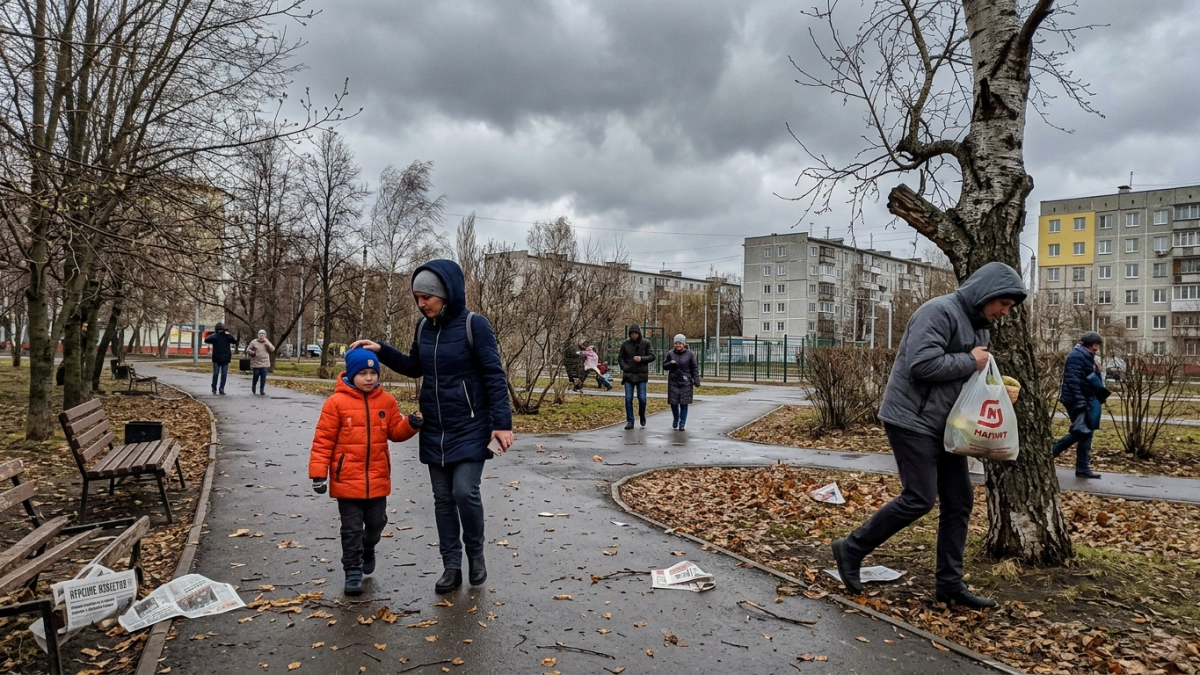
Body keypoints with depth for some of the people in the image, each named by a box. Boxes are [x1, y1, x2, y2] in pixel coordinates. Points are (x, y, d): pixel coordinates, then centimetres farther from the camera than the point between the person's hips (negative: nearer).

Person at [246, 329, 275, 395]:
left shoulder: (267, 342, 8)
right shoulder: (254, 342, 1)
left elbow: (272, 349, -4)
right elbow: (248, 350, 5)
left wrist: (267, 342, -11)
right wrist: (252, 352, -15)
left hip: (265, 364, 1)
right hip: (256, 363, -1)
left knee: (263, 377, -4)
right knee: (256, 377, 6)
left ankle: (262, 390, 3)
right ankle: (253, 389, 29)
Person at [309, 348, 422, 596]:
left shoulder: (386, 401, 1)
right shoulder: (337, 402, -10)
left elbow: (395, 432, 7)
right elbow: (323, 440, -10)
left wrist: (410, 424, -15)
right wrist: (318, 473, -14)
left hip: (378, 478, 4)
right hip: (347, 480, -4)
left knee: (376, 522, 18)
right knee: (351, 528, 4)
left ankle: (367, 551, 46)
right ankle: (353, 571, 17)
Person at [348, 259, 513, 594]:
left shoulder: (474, 324, -13)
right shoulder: (424, 326, 5)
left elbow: (494, 376, -13)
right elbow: (414, 367, 20)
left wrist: (502, 423, -18)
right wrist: (381, 350, 6)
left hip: (470, 428, -6)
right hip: (434, 429, 6)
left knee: (465, 491, -12)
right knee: (442, 498, 9)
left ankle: (476, 553, 14)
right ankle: (451, 566, 20)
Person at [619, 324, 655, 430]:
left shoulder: (646, 343, 0)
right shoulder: (625, 344, 3)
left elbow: (652, 356, -1)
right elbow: (620, 357, 8)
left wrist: (642, 359, -17)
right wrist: (624, 367, -7)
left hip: (641, 375, -1)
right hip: (628, 375, 1)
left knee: (642, 398, 0)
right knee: (628, 399, -1)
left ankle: (642, 416, 27)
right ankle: (630, 421, 5)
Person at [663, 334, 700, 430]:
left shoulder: (690, 354, -3)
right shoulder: (670, 354, 2)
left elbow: (694, 368, 0)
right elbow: (664, 366, 8)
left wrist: (696, 380, -8)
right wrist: (670, 364, -13)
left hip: (685, 383, -2)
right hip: (673, 382, 2)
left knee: (684, 403, 0)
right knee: (673, 402, 5)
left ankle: (682, 423, 8)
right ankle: (675, 419, 31)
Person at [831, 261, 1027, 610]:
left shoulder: (980, 326, 15)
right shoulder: (940, 312, -16)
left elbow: (970, 378, 21)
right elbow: (922, 363, -28)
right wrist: (969, 361, -17)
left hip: (946, 425, 10)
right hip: (912, 421, -10)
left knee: (960, 500, 8)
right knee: (920, 498, -11)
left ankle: (950, 584, 17)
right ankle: (852, 549, 5)